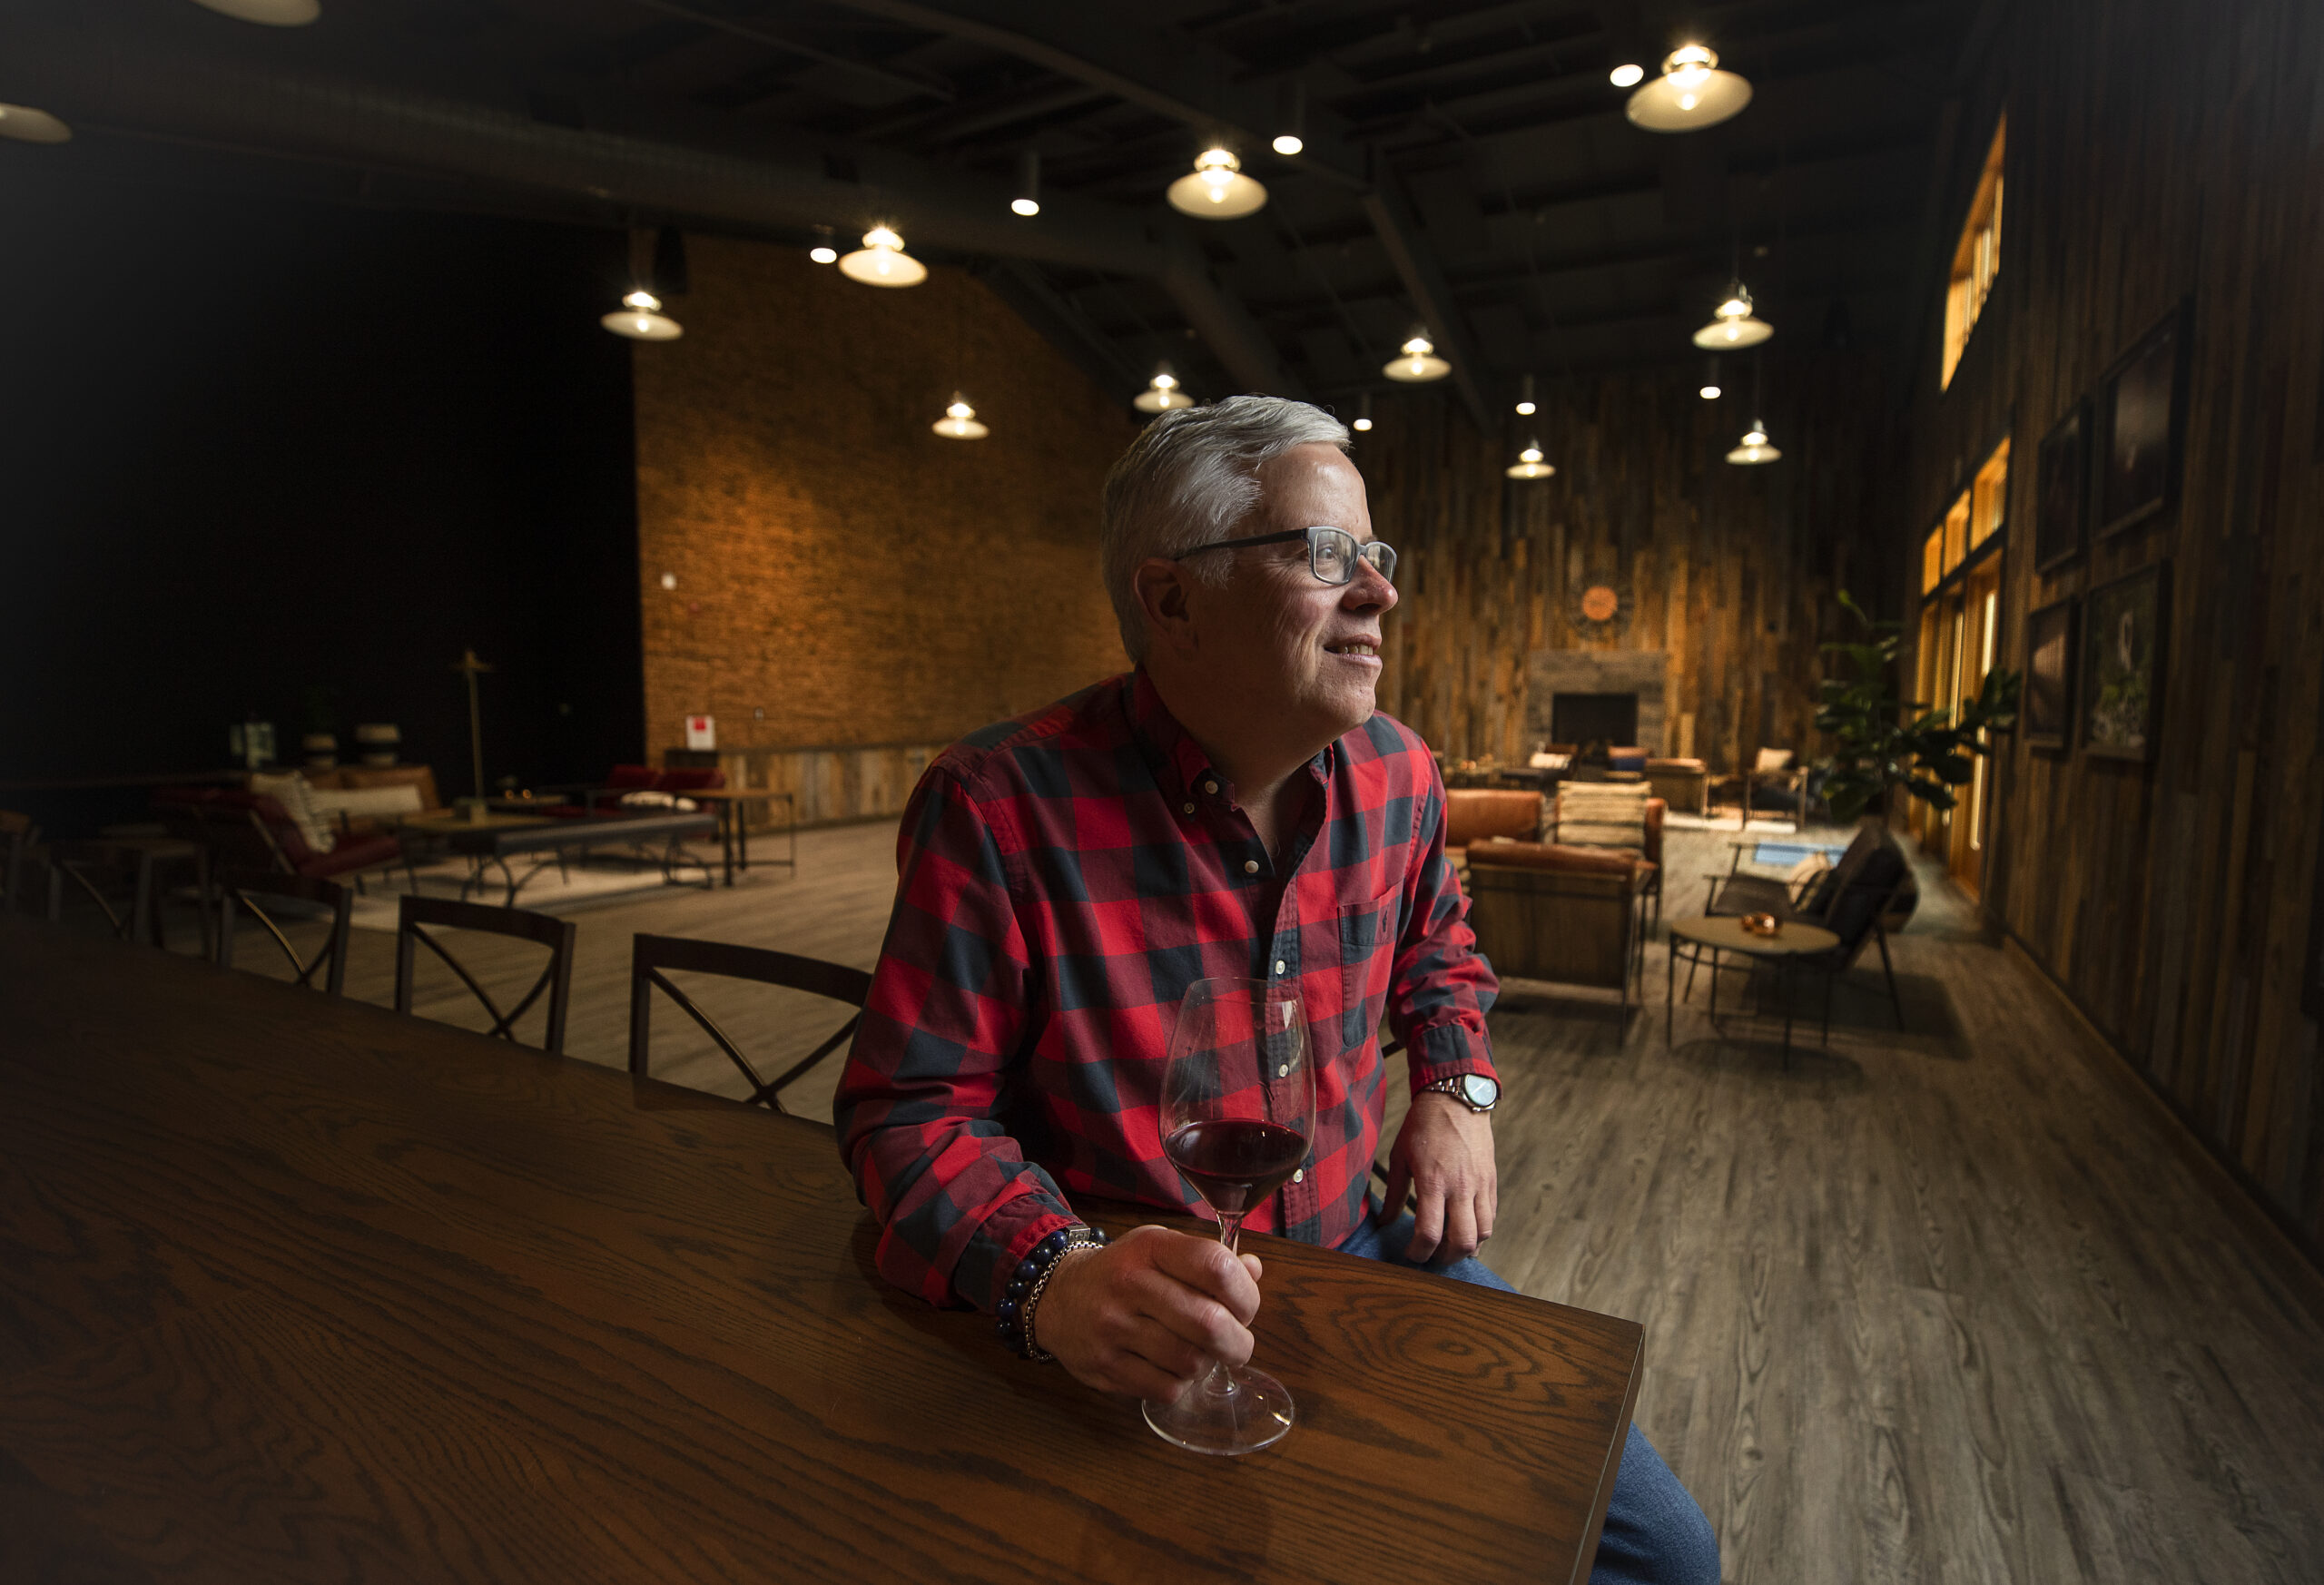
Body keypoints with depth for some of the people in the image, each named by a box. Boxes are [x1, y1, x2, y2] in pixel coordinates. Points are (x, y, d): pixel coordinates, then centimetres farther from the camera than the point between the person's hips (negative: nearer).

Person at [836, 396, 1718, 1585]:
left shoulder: (1396, 775, -2)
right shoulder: (997, 806, -21)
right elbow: (908, 1107, -16)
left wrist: (1453, 1087, 1)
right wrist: (1050, 1276, -33)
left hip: (1357, 1248, 5)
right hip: (1133, 1339, -4)